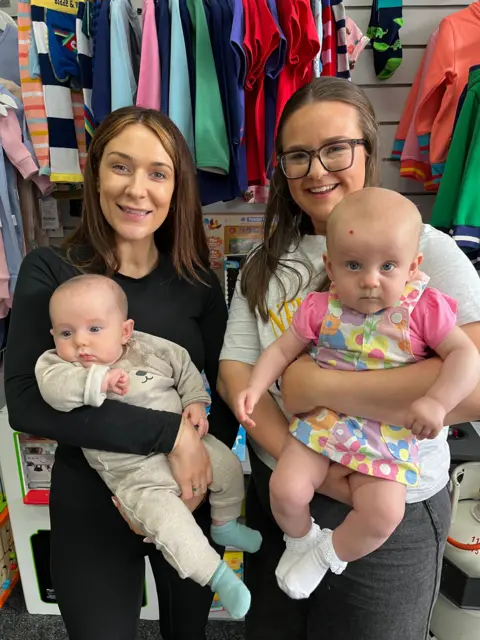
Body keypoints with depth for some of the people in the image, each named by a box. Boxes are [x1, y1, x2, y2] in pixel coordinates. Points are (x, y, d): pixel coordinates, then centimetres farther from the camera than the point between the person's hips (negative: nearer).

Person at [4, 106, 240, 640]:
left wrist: (202, 468, -17)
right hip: (90, 507, -2)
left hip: (188, 498, 3)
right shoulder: (50, 272, -11)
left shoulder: (198, 282, -4)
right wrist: (169, 433, -26)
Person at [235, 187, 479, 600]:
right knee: (286, 490, -15)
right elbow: (282, 350, 2)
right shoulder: (322, 308, -5)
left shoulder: (424, 310, -8)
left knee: (384, 513, -20)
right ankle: (301, 539, 22)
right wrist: (254, 389, -11)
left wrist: (437, 402, -27)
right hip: (323, 422, 1)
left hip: (390, 437, 0)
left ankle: (328, 554, 14)